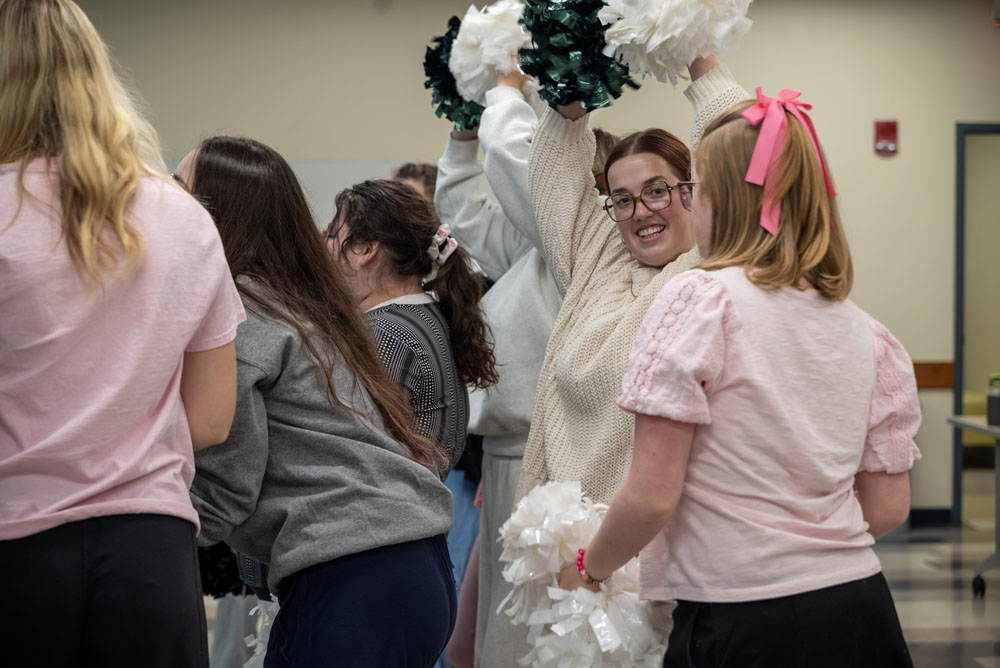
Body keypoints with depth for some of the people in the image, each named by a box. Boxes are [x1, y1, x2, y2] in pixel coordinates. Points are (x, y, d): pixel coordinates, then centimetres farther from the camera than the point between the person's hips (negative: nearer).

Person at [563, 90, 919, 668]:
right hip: (862, 608, 6)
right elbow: (889, 507, 9)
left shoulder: (700, 300, -12)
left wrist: (588, 566, 3)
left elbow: (651, 495, -15)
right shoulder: (864, 332, 5)